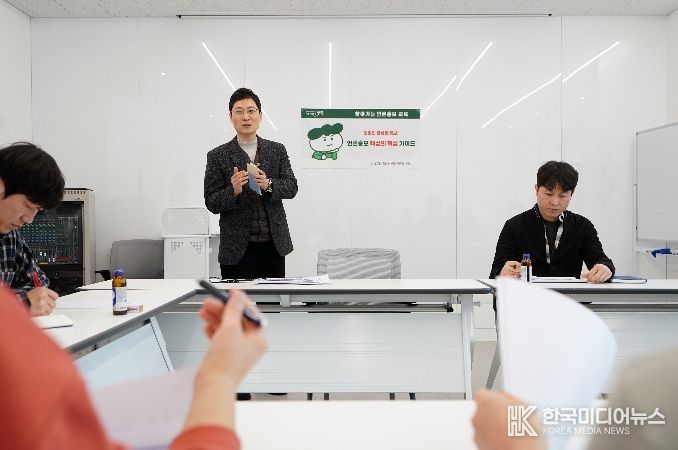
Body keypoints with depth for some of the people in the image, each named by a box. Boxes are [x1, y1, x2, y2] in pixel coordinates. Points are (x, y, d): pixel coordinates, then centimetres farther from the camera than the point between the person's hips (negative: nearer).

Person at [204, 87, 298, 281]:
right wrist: (233, 190, -21)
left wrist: (268, 185, -17)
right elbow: (211, 203, -2)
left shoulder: (277, 150, 8)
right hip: (237, 248, -2)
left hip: (274, 244, 2)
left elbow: (291, 187, 2)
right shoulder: (217, 156, 1)